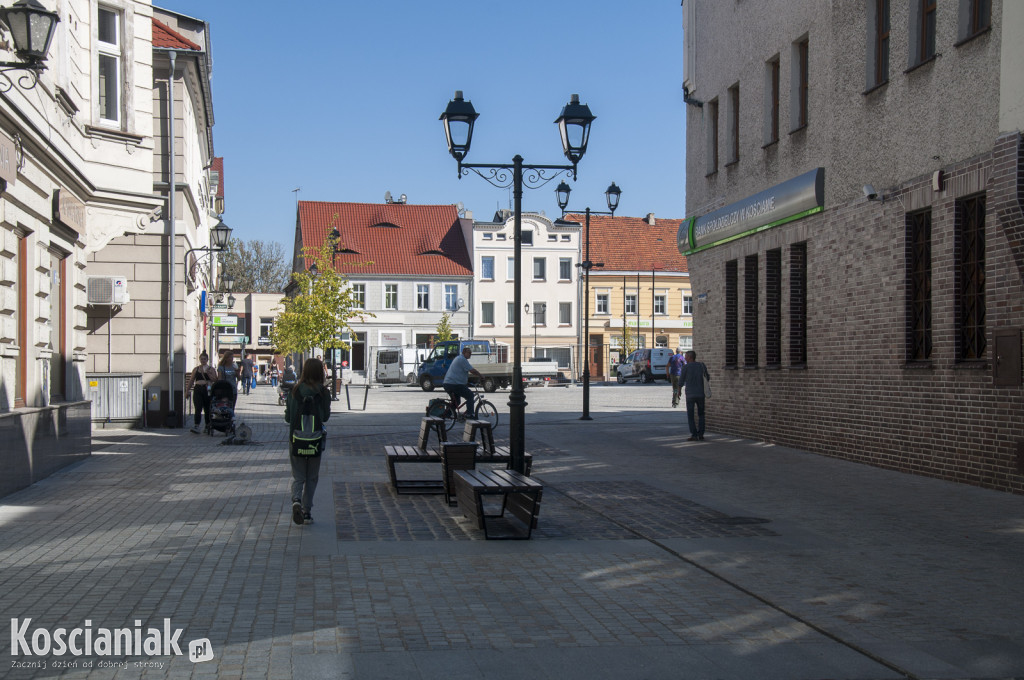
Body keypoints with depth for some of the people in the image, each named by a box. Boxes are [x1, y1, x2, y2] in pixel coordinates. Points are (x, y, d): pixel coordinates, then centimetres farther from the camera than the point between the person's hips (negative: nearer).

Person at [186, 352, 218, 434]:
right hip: (198, 390, 0)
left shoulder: (211, 369, 6)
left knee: (207, 409, 7)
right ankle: (196, 426, -17)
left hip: (208, 390, 0)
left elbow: (215, 380, -4)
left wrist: (208, 373, -14)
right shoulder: (196, 369, 11)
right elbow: (191, 381, 13)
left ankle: (207, 426, 22)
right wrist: (187, 391, 9)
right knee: (198, 409, -12)